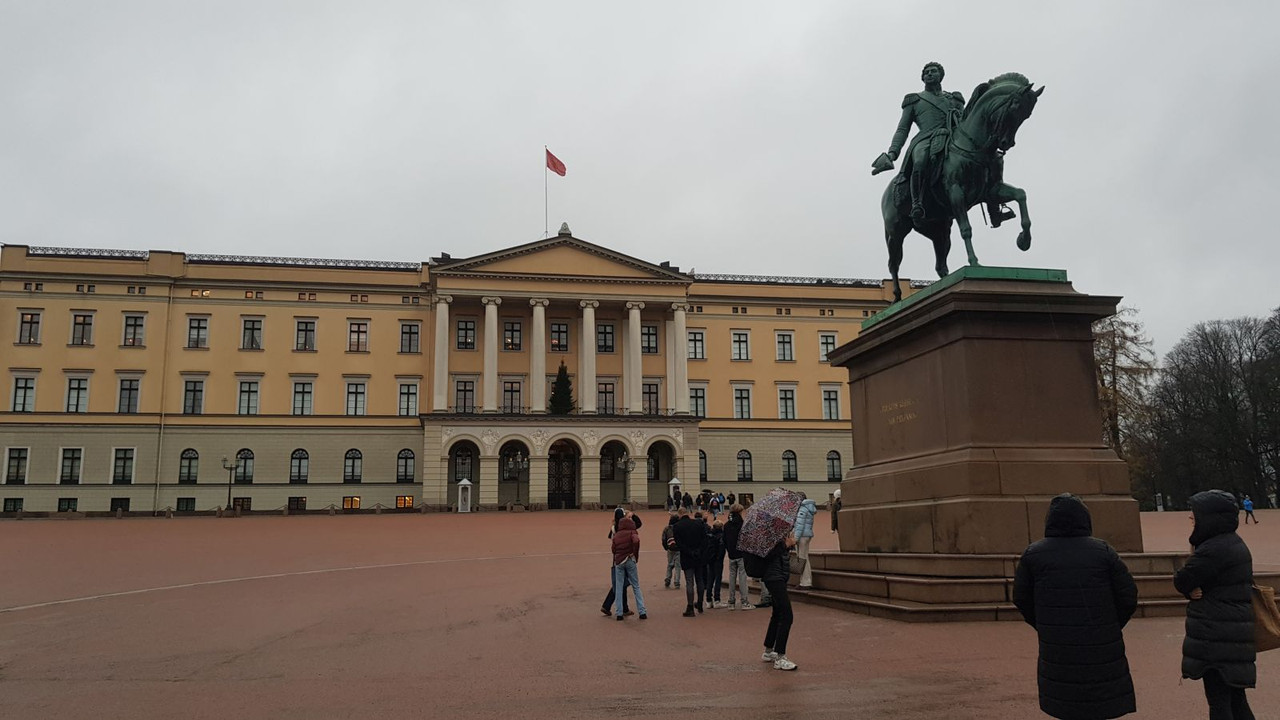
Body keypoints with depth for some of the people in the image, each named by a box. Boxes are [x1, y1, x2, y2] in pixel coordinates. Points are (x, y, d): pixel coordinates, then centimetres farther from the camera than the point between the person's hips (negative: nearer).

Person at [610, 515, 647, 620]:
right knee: (636, 587, 6)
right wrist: (636, 556, -11)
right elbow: (636, 541, -19)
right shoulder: (632, 533, -2)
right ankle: (642, 612, 2)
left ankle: (619, 614, 4)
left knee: (619, 588, 7)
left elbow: (613, 549, 6)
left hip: (618, 561, 2)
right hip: (630, 560, -2)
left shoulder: (616, 535, 10)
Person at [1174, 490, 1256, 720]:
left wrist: (1190, 588, 5)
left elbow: (1180, 581, -15)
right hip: (1237, 634, 10)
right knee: (1235, 700, 17)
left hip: (1217, 638, -10)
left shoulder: (1214, 549, -20)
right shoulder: (1235, 544, 12)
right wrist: (1192, 590, -6)